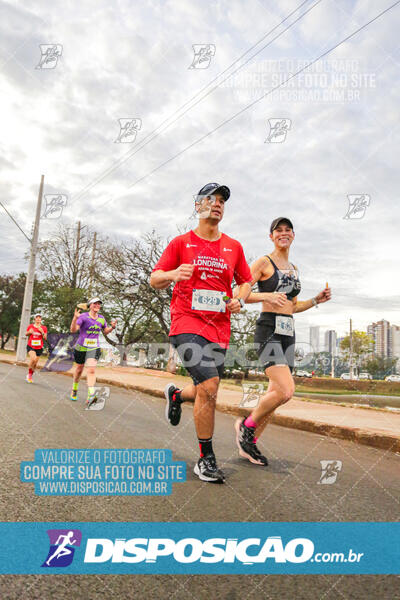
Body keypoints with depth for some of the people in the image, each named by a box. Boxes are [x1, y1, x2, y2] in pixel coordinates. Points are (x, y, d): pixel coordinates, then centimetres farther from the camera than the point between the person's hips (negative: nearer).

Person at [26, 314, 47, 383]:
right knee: (33, 358, -27)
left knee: (35, 363, 8)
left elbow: (45, 338, -1)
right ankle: (29, 374, -7)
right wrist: (29, 332, -8)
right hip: (30, 346, -2)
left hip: (39, 348, 2)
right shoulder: (30, 326, 1)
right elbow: (26, 334, 15)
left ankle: (31, 375, 33)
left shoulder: (44, 328, 1)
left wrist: (42, 332, -18)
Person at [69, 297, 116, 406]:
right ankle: (74, 389, 42)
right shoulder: (83, 316, -11)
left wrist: (112, 327, -3)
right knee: (79, 368, 16)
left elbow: (106, 331, 18)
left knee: (91, 370, -16)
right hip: (81, 347, -1)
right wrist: (75, 318, -36)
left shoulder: (101, 318, 3)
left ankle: (91, 396, -25)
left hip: (94, 348, 1)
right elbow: (73, 330, -19)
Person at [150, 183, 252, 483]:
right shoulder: (181, 242, 5)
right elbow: (154, 279, 5)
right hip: (187, 323, -4)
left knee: (206, 390, 10)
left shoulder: (234, 247, 13)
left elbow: (246, 281, 24)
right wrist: (173, 274, -17)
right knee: (209, 386, -19)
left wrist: (240, 300, 2)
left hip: (219, 329, 5)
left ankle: (177, 394, 46)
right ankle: (206, 459, -1)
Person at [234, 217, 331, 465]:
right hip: (268, 330, -7)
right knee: (286, 391, -19)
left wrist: (317, 300, 12)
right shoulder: (263, 262, -2)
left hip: (288, 333, 8)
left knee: (276, 393, 7)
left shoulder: (294, 269, 19)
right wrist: (266, 295, -22)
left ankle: (249, 443, 22)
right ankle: (247, 424, 7)